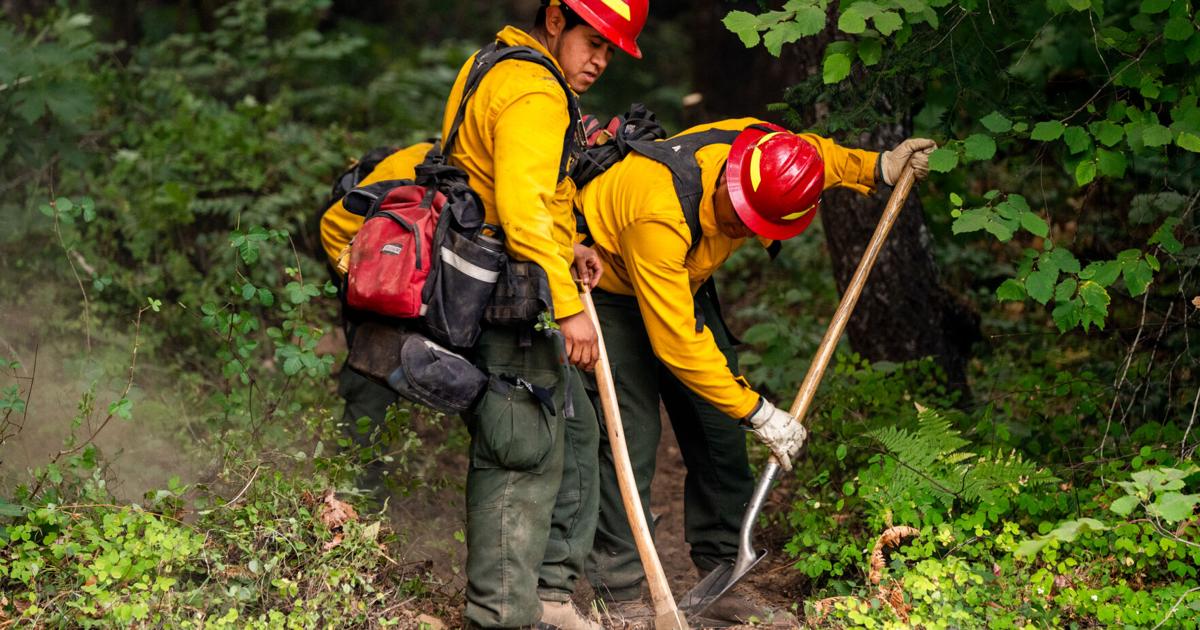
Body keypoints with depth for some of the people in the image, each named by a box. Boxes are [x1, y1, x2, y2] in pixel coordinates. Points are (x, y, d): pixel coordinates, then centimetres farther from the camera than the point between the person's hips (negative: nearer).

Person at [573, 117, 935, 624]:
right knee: (633, 429, -17)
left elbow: (820, 154, 6)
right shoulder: (660, 215, -41)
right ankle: (621, 598, -9)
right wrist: (756, 412, -31)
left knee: (718, 429, 2)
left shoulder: (767, 151, -23)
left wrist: (876, 167, -13)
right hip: (609, 288, -7)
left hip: (684, 282, 7)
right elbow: (677, 341, -36)